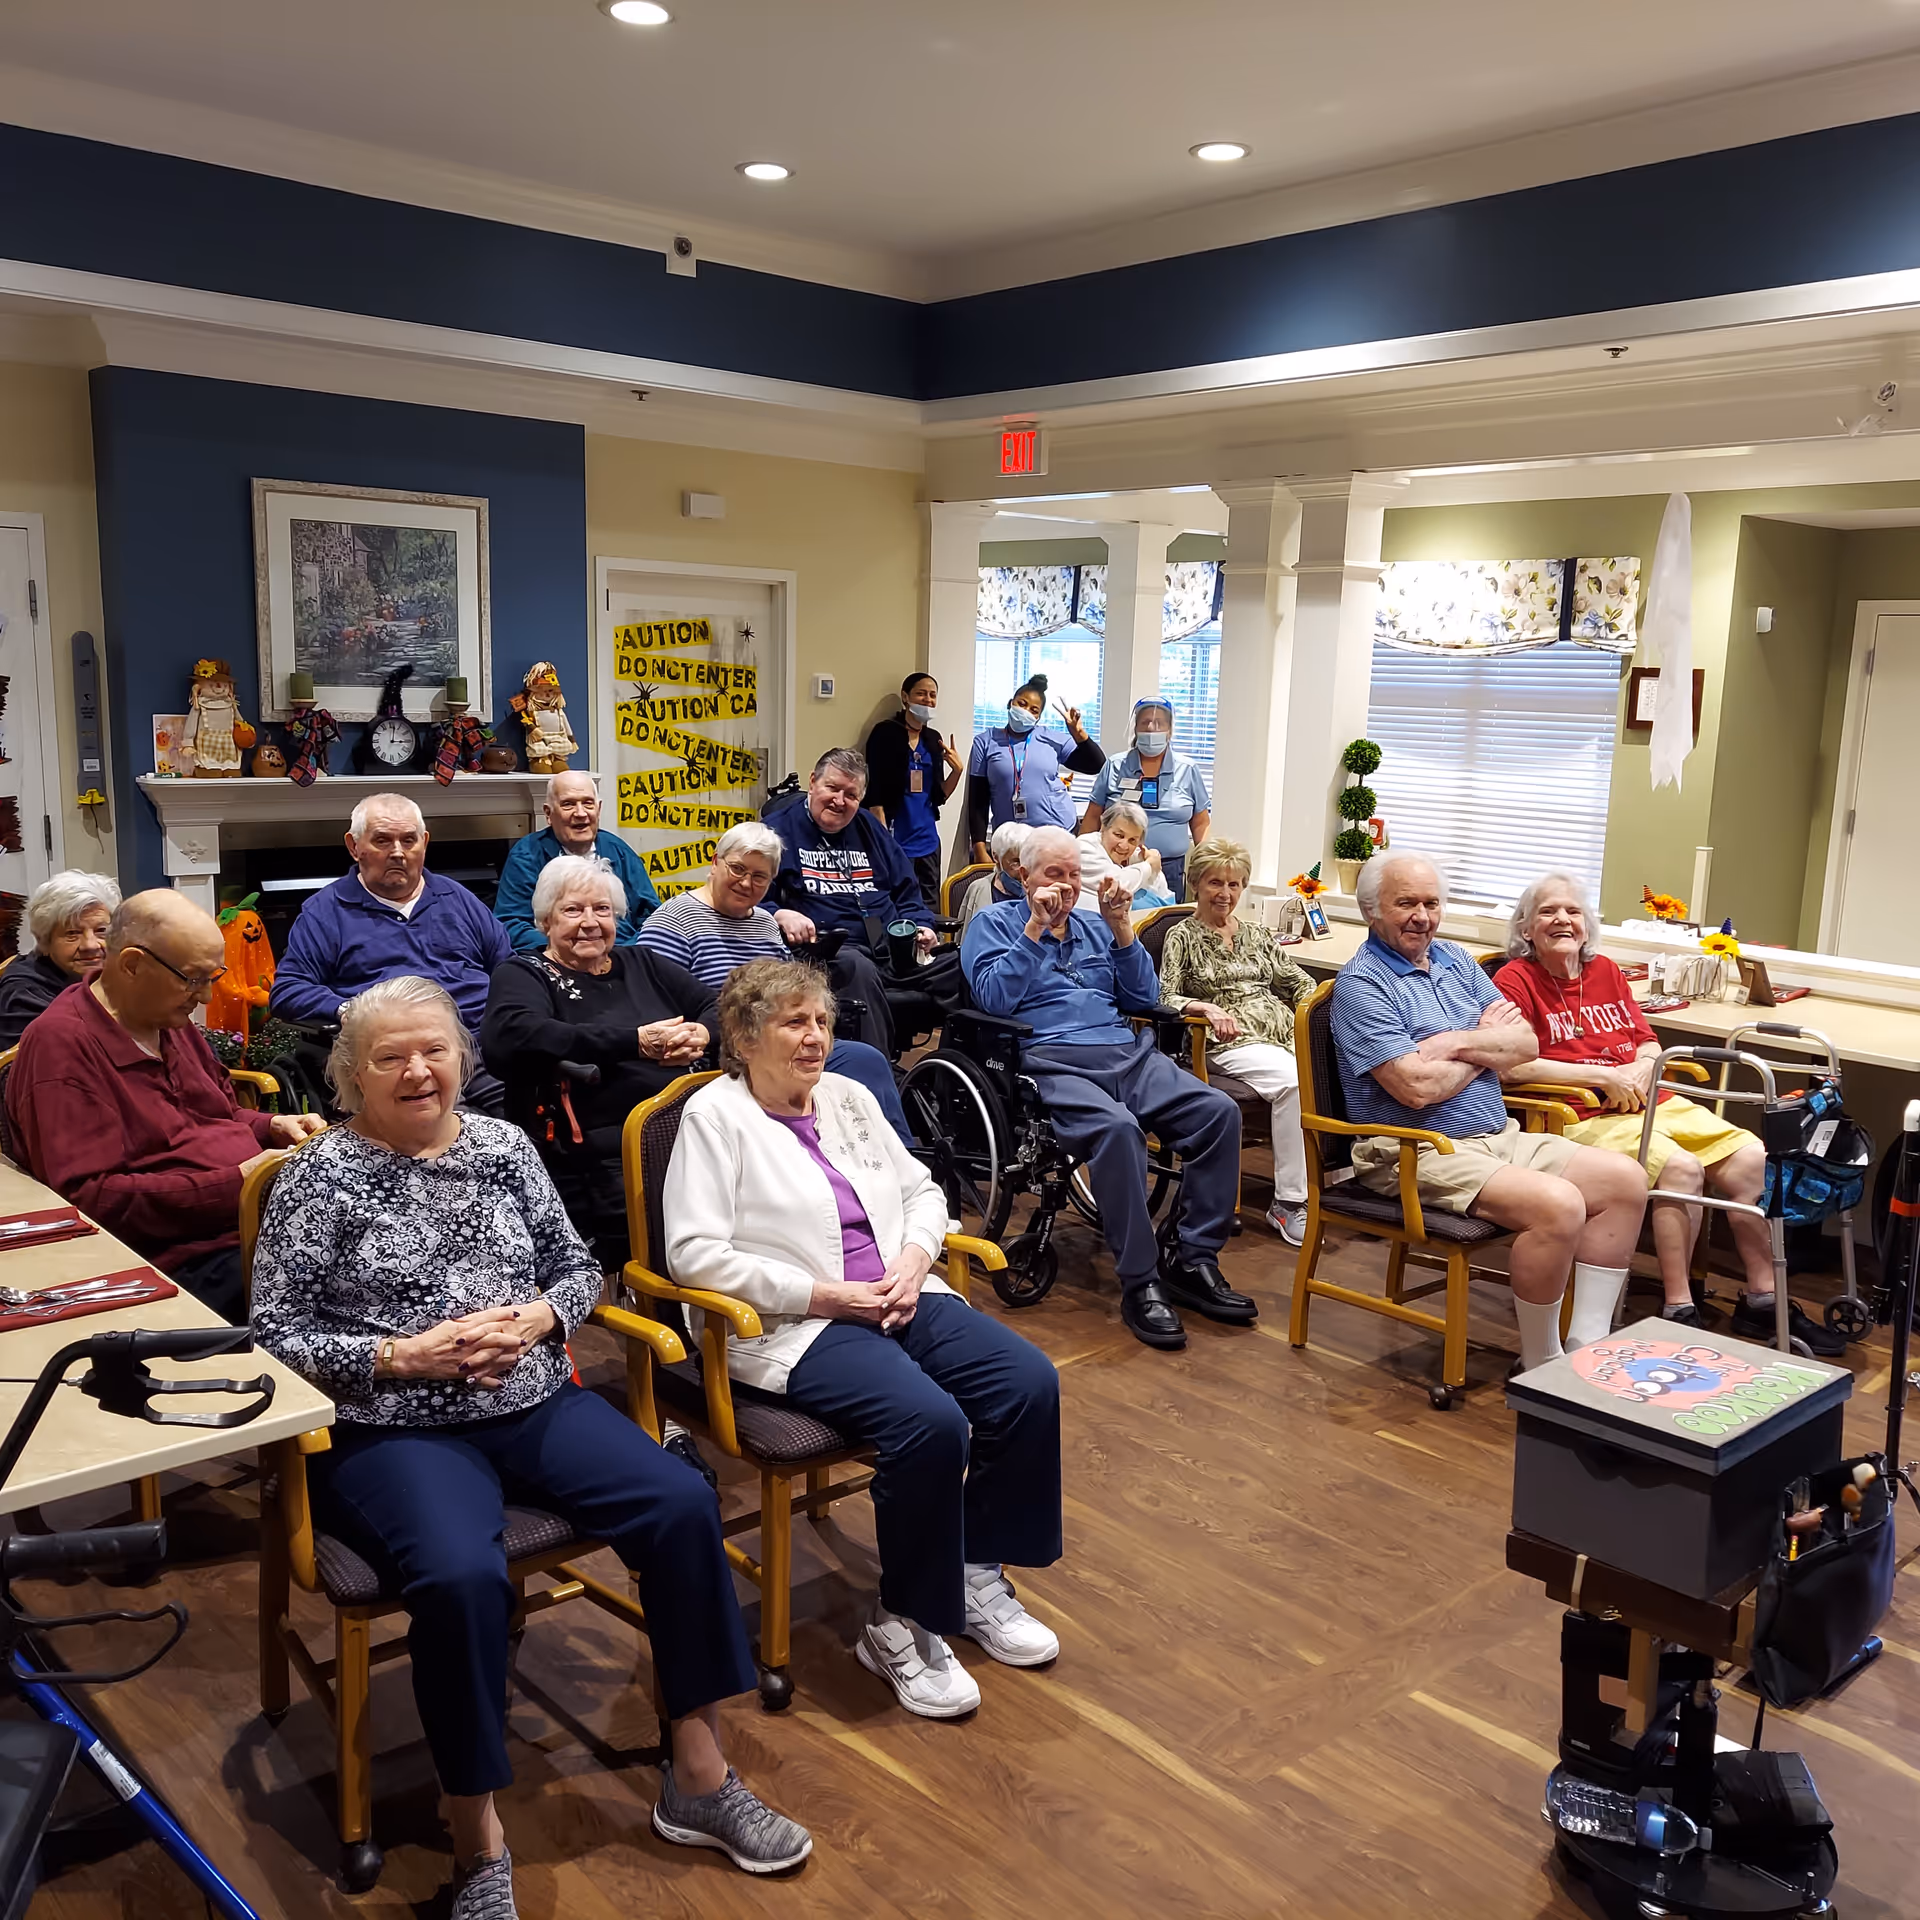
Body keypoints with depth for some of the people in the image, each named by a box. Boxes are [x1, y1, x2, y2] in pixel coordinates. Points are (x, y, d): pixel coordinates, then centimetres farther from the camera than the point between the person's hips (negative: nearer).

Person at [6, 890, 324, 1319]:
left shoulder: (170, 1019, 17)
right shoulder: (61, 1046, -10)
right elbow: (89, 1197, -18)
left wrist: (272, 1126, 9)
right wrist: (234, 1184, -19)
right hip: (188, 1262, -9)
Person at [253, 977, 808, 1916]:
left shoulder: (504, 1146, 8)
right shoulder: (319, 1178, -3)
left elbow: (578, 1265, 13)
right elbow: (274, 1333, -5)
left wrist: (540, 1318, -8)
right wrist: (402, 1356, -16)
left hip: (534, 1402, 4)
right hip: (394, 1432, -4)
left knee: (682, 1505, -17)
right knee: (463, 1577, -33)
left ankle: (698, 1775, 0)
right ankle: (478, 1845, -9)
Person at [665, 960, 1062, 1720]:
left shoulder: (847, 1098, 16)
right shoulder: (716, 1116, -4)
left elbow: (921, 1191, 21)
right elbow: (694, 1252, -13)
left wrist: (914, 1260, -2)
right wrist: (824, 1294, -16)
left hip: (899, 1301, 7)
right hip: (793, 1327, -7)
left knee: (1031, 1384, -14)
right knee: (932, 1423, -30)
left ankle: (979, 1572, 5)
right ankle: (903, 1627, -8)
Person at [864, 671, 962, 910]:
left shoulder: (933, 738, 12)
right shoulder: (885, 733, -5)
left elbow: (938, 796, 14)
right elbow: (875, 794, -9)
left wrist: (957, 770, -3)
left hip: (928, 841, 6)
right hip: (895, 841, -6)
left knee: (930, 913, 8)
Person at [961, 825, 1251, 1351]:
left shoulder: (1094, 926, 25)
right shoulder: (993, 924, 12)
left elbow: (1144, 999, 17)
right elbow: (994, 998, -6)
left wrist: (1121, 928, 7)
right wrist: (1036, 927, -8)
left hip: (1129, 1053, 6)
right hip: (1054, 1063, -6)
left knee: (1218, 1111, -18)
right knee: (1116, 1128, -37)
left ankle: (1194, 1261, -11)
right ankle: (1139, 1282, -27)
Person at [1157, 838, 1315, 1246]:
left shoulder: (1255, 933, 24)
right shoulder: (1183, 937, 9)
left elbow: (1297, 980, 22)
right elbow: (1165, 998, -3)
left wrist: (1313, 1000, -1)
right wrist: (1208, 1007, -22)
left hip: (1282, 1030, 5)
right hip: (1230, 1041, -5)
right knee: (1294, 1081, -35)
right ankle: (1288, 1202, -29)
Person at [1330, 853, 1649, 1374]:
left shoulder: (1456, 960, 15)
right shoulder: (1361, 985, -10)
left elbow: (1526, 1044, 6)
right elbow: (1418, 1088, -20)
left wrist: (1457, 1044, -13)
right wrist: (1488, 1043, -2)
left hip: (1498, 1134, 9)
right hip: (1415, 1152, -9)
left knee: (1624, 1180, -4)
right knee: (1557, 1204, -28)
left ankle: (1587, 1345, 0)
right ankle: (1539, 1366, -9)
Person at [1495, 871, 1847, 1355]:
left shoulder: (1606, 971, 18)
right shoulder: (1515, 980, -4)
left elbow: (1649, 1045, 21)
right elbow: (1513, 1065, -17)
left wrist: (1640, 1069, -5)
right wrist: (1604, 1076, -14)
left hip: (1652, 1102, 7)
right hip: (1581, 1118, -7)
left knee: (1750, 1157, -8)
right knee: (1679, 1167, -29)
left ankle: (1762, 1300, 4)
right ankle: (1678, 1310, -19)